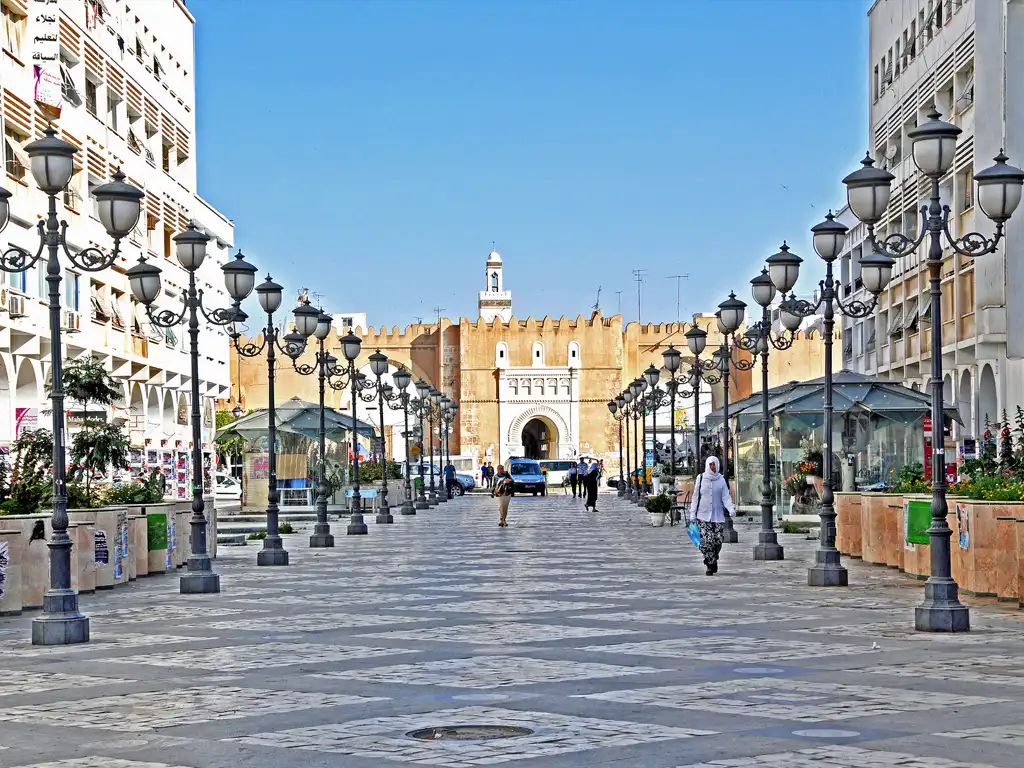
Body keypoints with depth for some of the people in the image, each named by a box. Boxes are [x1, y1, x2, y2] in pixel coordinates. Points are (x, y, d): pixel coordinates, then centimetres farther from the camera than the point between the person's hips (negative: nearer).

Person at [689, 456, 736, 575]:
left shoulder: (721, 480, 4)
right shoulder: (701, 478, 3)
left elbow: (725, 497, 1)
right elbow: (695, 497, 7)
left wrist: (731, 508, -18)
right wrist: (693, 513, 3)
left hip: (718, 515, 1)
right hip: (703, 516, -1)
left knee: (717, 541, -1)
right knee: (706, 541, -12)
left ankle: (713, 560, 23)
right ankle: (710, 565, -6)